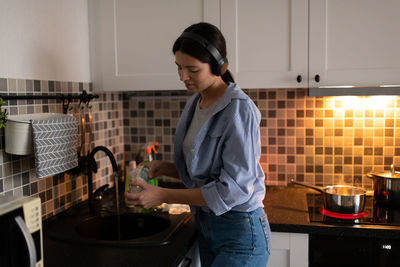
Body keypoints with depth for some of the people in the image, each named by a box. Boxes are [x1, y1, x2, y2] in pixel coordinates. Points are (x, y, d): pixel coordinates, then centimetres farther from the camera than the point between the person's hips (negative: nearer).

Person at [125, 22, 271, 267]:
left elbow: (234, 189, -22)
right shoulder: (195, 103, 5)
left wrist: (164, 196, -21)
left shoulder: (239, 109, -20)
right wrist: (163, 168, -4)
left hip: (240, 231, -7)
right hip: (206, 226, 7)